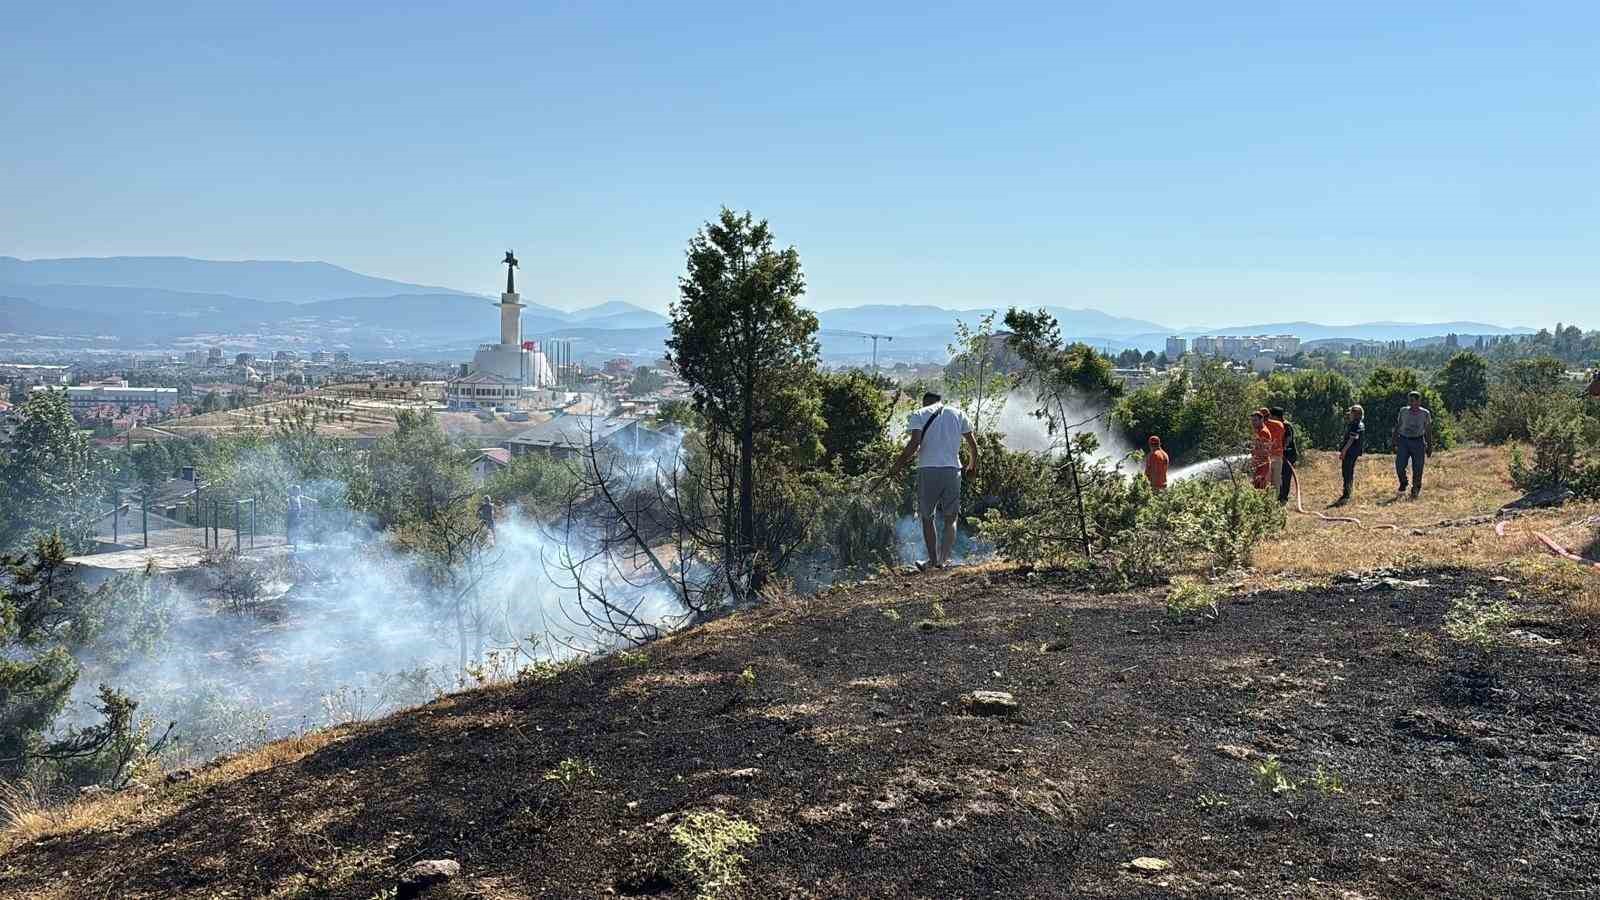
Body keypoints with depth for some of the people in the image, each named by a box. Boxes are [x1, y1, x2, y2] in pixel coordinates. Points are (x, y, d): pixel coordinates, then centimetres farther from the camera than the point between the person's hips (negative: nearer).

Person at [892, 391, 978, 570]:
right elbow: (973, 445, 12)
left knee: (927, 517, 12)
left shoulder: (918, 415, 5)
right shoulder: (958, 414, 13)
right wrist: (973, 465, 28)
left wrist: (900, 462, 1)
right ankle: (944, 559, 0)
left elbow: (915, 442, -11)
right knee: (950, 519, 11)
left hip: (927, 470, -2)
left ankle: (933, 560, 11)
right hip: (952, 470, 2)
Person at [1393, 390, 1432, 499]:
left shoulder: (1425, 414, 2)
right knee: (1399, 466, -11)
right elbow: (1397, 427, 10)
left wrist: (1428, 447, 5)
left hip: (1418, 442, -1)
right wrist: (1395, 443, 6)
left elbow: (1427, 431, 8)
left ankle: (1415, 490, 16)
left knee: (1417, 469, 0)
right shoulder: (1403, 411, 5)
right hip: (1403, 441, 1)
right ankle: (1403, 485, 15)